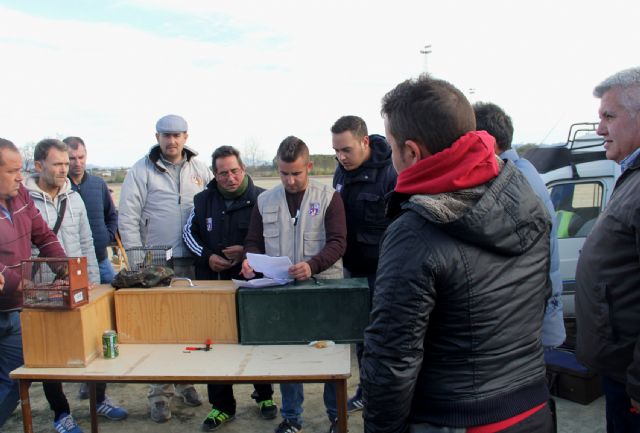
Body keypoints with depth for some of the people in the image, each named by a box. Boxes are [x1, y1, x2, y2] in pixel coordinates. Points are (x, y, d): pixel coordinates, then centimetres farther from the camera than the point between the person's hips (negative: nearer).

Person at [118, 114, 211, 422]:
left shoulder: (200, 170, 7)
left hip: (195, 261, 3)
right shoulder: (142, 171, -2)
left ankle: (186, 382, 28)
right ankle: (160, 393, 12)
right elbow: (127, 218, -4)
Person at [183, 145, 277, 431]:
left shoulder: (261, 199, -9)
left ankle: (264, 395, 34)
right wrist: (207, 256, -3)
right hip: (212, 283, 3)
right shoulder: (203, 200, 4)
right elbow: (189, 232, 14)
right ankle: (222, 406, 23)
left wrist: (249, 252, -18)